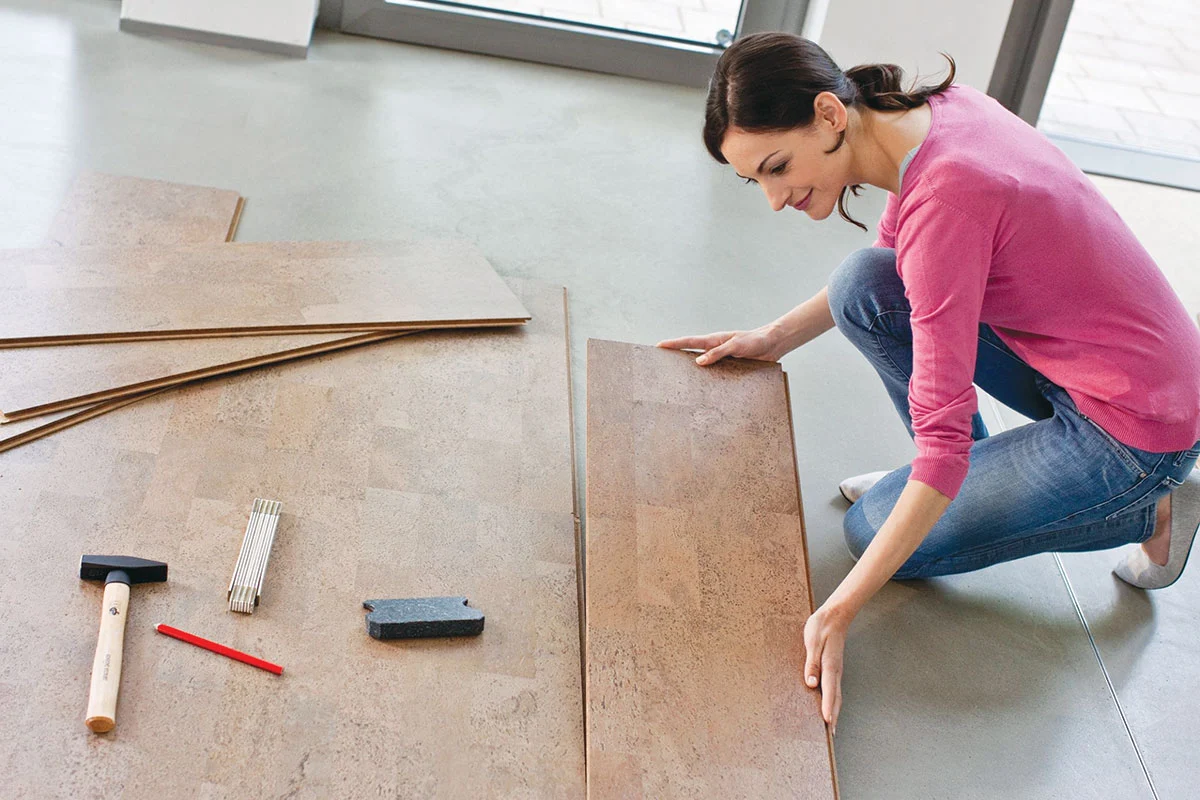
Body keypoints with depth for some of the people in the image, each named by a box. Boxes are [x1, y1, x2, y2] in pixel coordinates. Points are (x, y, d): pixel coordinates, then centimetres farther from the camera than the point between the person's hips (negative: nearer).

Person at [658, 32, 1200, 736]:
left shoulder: (945, 199, -31)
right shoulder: (934, 106, -6)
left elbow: (944, 437, -32)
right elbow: (896, 257, 15)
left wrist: (839, 612, -30)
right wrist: (776, 337, 8)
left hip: (1137, 432, -8)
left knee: (875, 531, 0)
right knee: (864, 287, -3)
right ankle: (974, 471, 12)